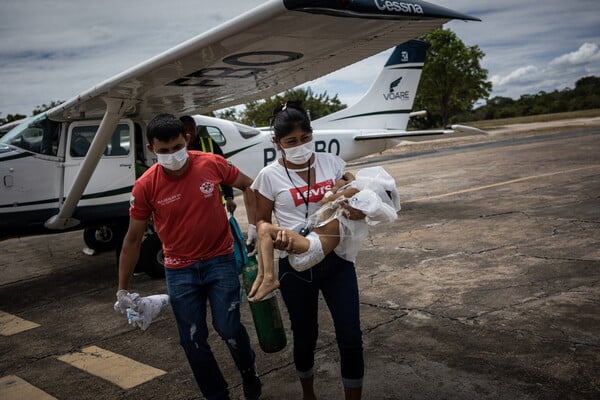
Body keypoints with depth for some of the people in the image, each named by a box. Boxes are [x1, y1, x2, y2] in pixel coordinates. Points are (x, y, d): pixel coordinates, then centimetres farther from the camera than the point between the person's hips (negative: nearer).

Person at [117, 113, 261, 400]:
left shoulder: (212, 164, -13)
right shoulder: (145, 187, -13)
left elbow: (247, 185, 6)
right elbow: (133, 239, -4)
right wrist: (122, 289, 0)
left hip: (220, 260, -1)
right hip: (180, 270, 1)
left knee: (228, 327, -3)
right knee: (192, 340, 7)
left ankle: (249, 372, 30)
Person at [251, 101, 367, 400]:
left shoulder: (332, 163, 0)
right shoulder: (270, 176, -6)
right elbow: (261, 220, 1)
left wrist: (358, 209, -17)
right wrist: (274, 238, -22)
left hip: (337, 260, 2)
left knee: (351, 338, 1)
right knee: (305, 336, 15)